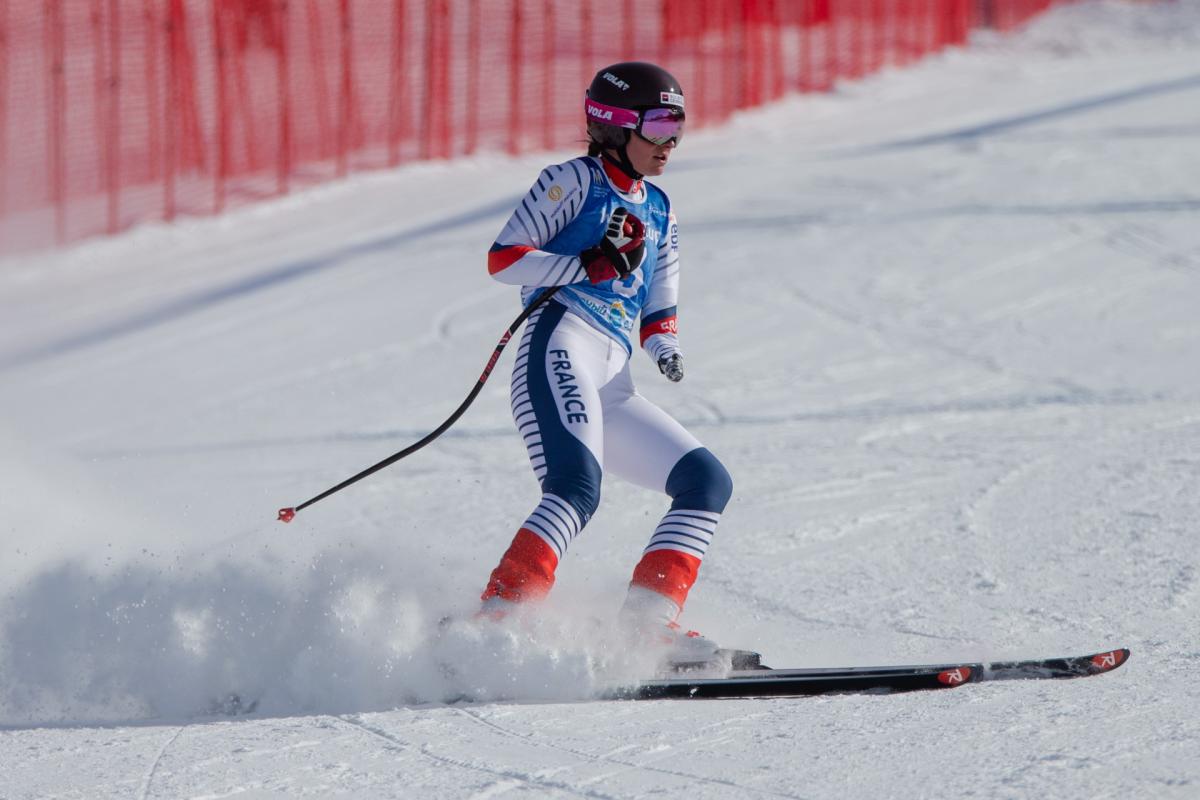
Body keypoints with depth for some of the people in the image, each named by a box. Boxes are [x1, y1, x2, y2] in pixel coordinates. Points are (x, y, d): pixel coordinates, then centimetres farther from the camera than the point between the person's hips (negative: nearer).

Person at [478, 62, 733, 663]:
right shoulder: (576, 180, 8)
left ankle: (649, 619, -10)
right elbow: (502, 258, 0)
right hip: (561, 347, -8)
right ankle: (499, 616, -40)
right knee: (576, 487, -30)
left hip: (609, 388, 8)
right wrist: (591, 265, -11)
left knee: (708, 481, 2)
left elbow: (657, 313, 28)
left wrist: (665, 347, 4)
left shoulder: (658, 213, 28)